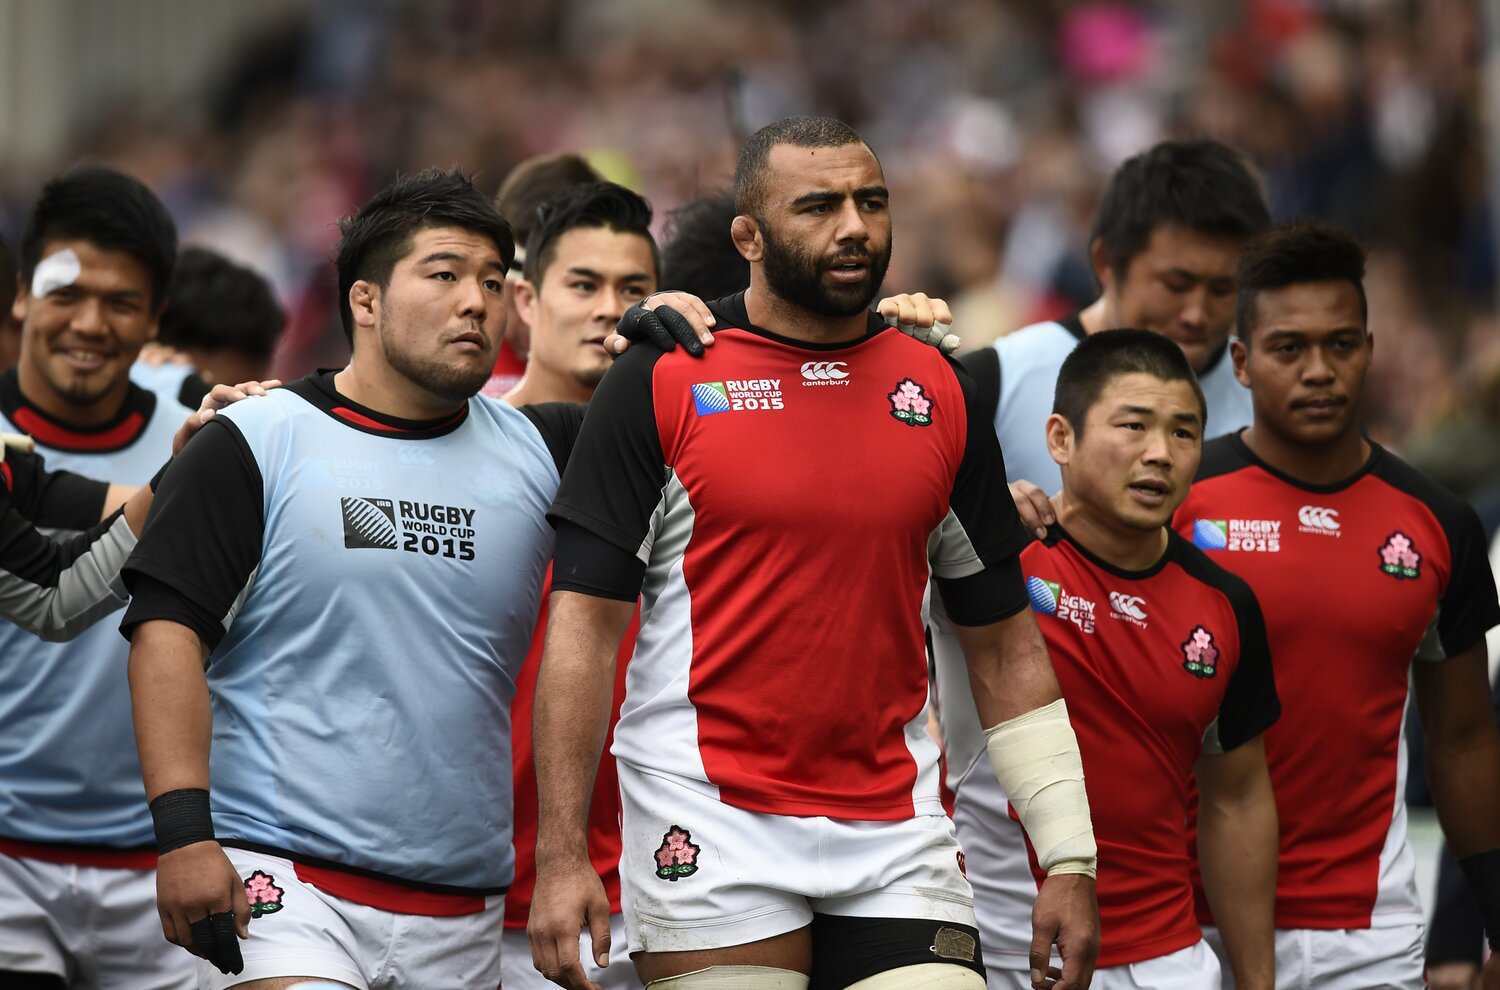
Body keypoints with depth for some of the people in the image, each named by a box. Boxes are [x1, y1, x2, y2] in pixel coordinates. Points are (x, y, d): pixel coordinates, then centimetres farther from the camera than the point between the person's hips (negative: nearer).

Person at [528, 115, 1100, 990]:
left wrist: (1069, 858, 7)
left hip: (896, 832, 3)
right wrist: (562, 855, -10)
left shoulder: (940, 393, 9)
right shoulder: (662, 384, -1)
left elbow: (1005, 643, 13)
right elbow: (586, 622, -3)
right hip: (711, 835, -3)